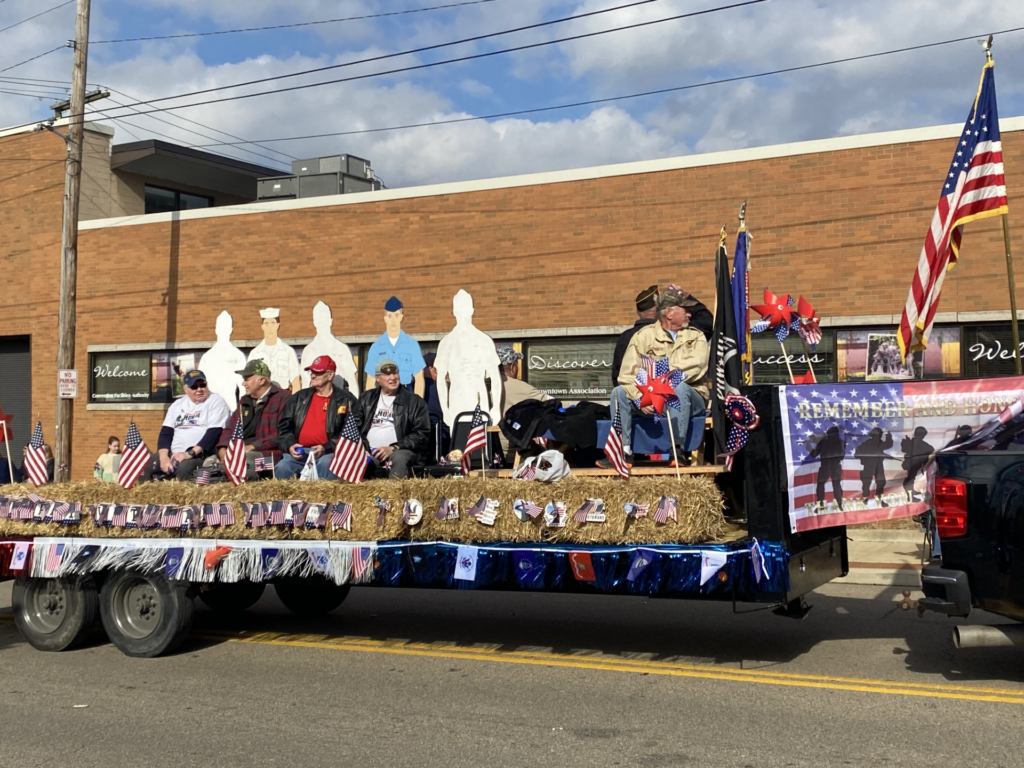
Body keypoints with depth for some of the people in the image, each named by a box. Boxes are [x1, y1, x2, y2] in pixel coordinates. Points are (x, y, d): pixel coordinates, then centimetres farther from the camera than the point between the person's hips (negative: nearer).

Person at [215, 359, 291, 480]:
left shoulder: (283, 398, -3)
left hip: (267, 454, -8)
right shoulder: (245, 401, 23)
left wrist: (253, 446, -17)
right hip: (240, 453, 8)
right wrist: (222, 449, -1)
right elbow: (230, 428, 20)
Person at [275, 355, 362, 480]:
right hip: (299, 452, 3)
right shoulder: (299, 398, 20)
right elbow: (284, 426, 20)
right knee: (282, 468, -25)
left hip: (329, 452, -3)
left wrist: (326, 447, -13)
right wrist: (289, 444, -2)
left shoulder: (346, 400, 7)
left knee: (326, 464, -37)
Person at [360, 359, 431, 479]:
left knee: (399, 458, -37)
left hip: (401, 451, -2)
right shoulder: (367, 398, 22)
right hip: (369, 452, 2)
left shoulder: (414, 401, 9)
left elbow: (422, 434, 1)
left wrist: (394, 448, -11)